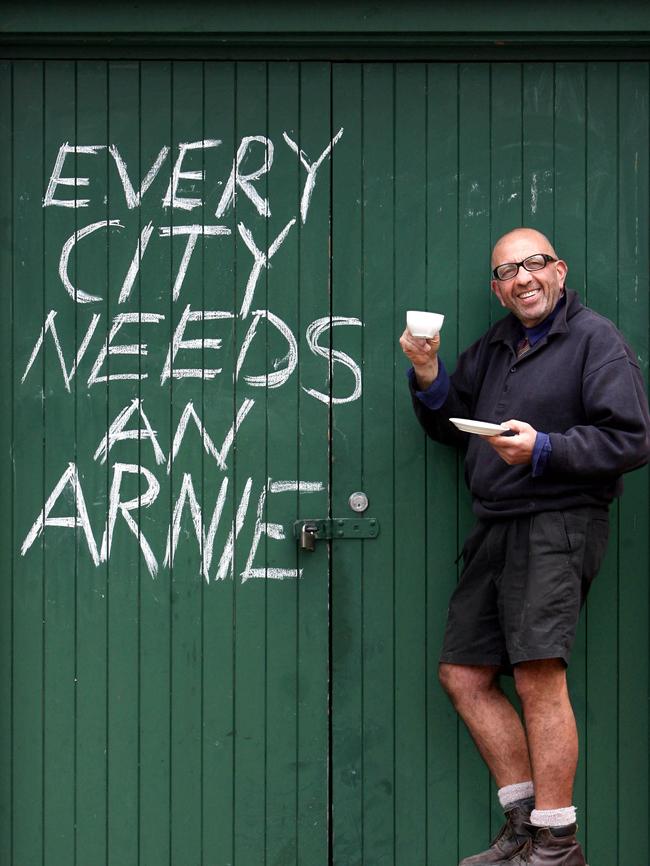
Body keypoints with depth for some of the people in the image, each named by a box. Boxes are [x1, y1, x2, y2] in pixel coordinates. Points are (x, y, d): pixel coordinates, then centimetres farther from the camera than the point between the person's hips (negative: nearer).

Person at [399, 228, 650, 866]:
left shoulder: (595, 339, -2)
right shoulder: (493, 348, 20)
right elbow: (449, 427, 25)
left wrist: (544, 448, -19)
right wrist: (429, 380, 5)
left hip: (558, 525, -8)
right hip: (495, 528, 8)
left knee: (539, 674, -17)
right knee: (463, 676, 6)